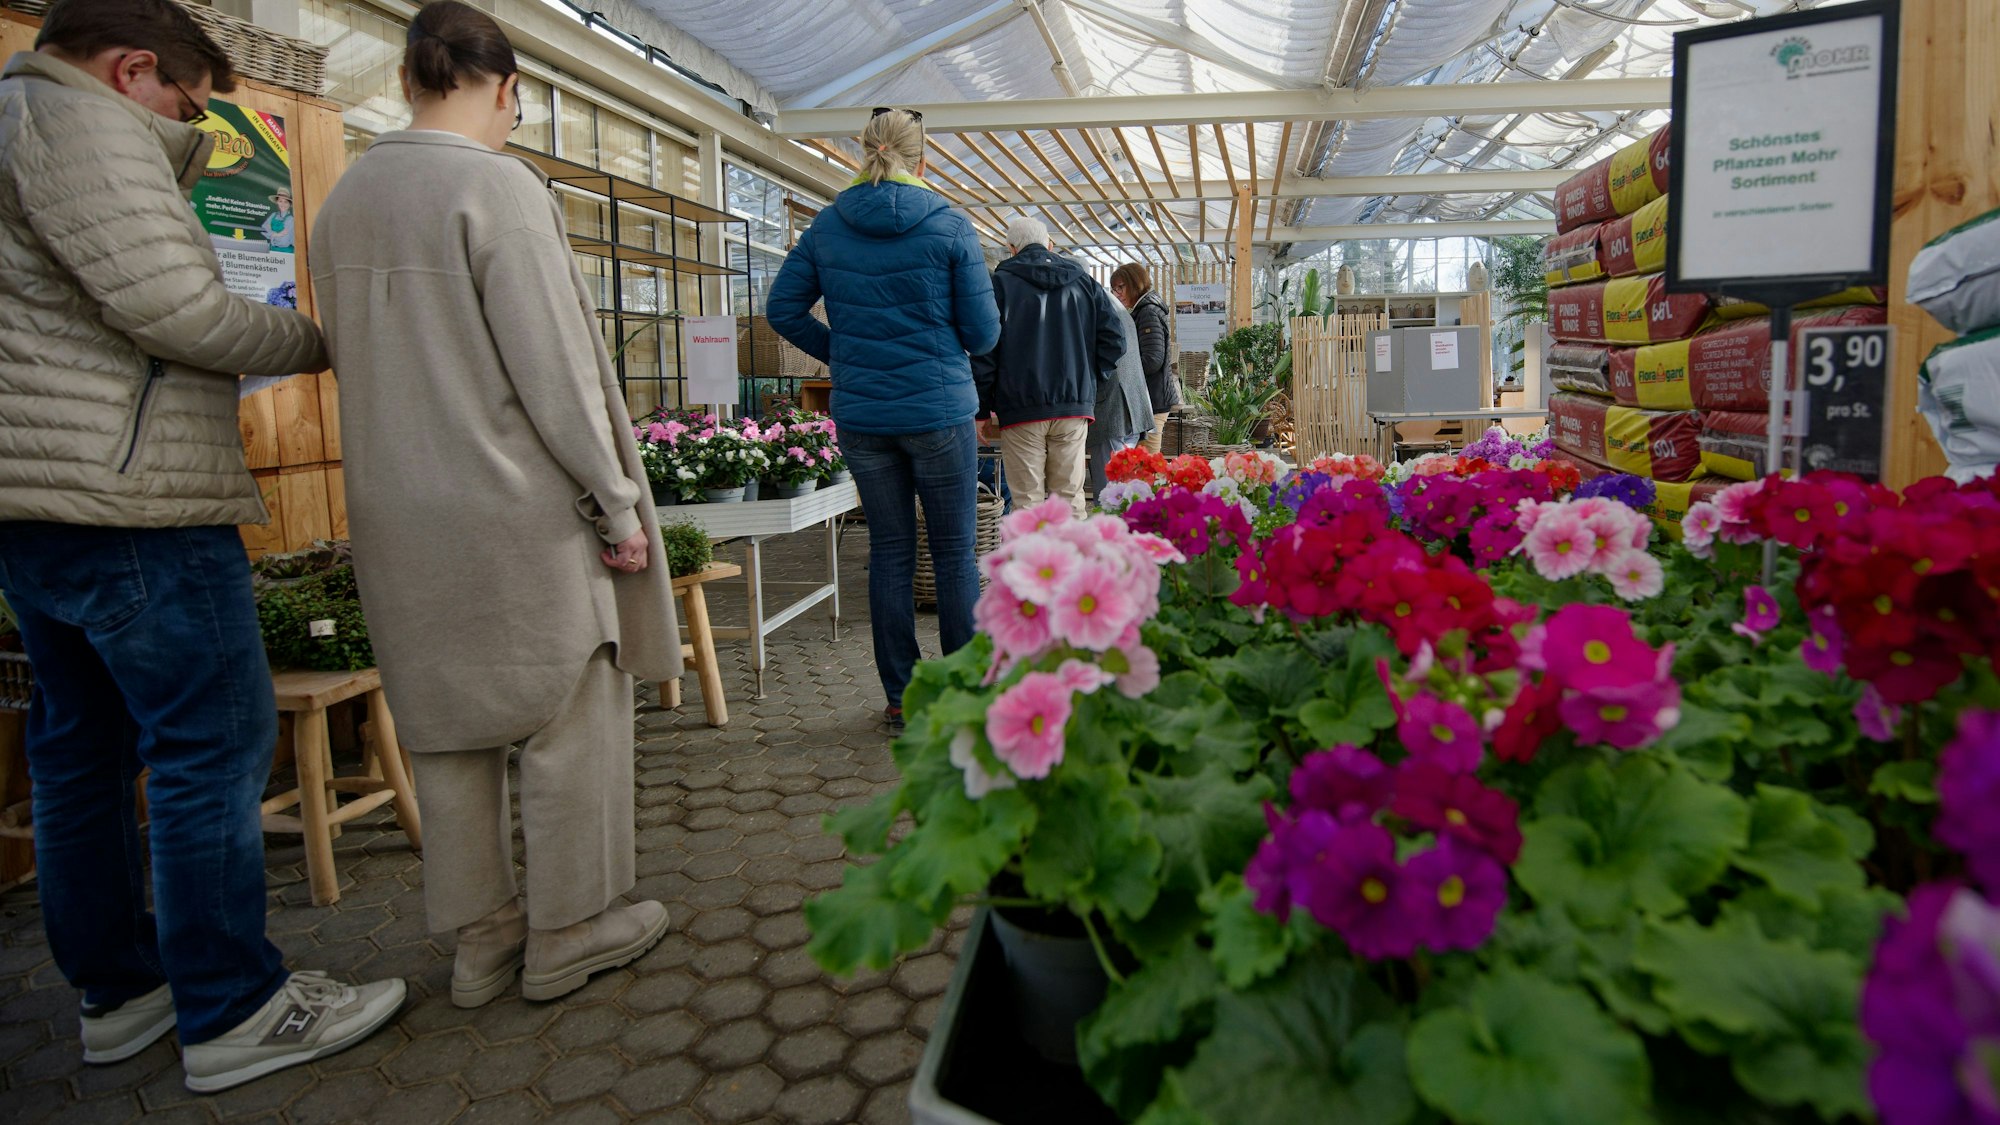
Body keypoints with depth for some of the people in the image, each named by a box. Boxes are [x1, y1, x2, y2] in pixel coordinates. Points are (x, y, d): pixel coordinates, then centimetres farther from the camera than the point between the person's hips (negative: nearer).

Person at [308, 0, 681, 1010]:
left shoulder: (343, 199, 10)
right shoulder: (498, 186, -13)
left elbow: (347, 357, 15)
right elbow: (553, 368, -16)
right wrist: (618, 506, -10)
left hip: (397, 512, 8)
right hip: (516, 510, -7)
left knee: (448, 723, 14)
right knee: (570, 717, 6)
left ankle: (480, 938, 26)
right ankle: (569, 933, 18)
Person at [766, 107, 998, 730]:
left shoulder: (827, 227, 4)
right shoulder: (950, 226, -6)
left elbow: (783, 308, 5)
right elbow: (983, 332, -5)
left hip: (860, 415, 3)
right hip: (939, 410, -3)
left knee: (889, 551, 11)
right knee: (955, 552, 6)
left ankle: (900, 696, 17)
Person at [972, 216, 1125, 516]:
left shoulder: (1001, 282, 2)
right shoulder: (1084, 282, 13)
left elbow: (984, 351, -3)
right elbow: (1114, 338, 8)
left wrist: (982, 409, 2)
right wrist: (1093, 381, 15)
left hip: (1020, 409, -3)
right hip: (1075, 406, 3)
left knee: (1028, 502, -1)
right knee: (1070, 499, 7)